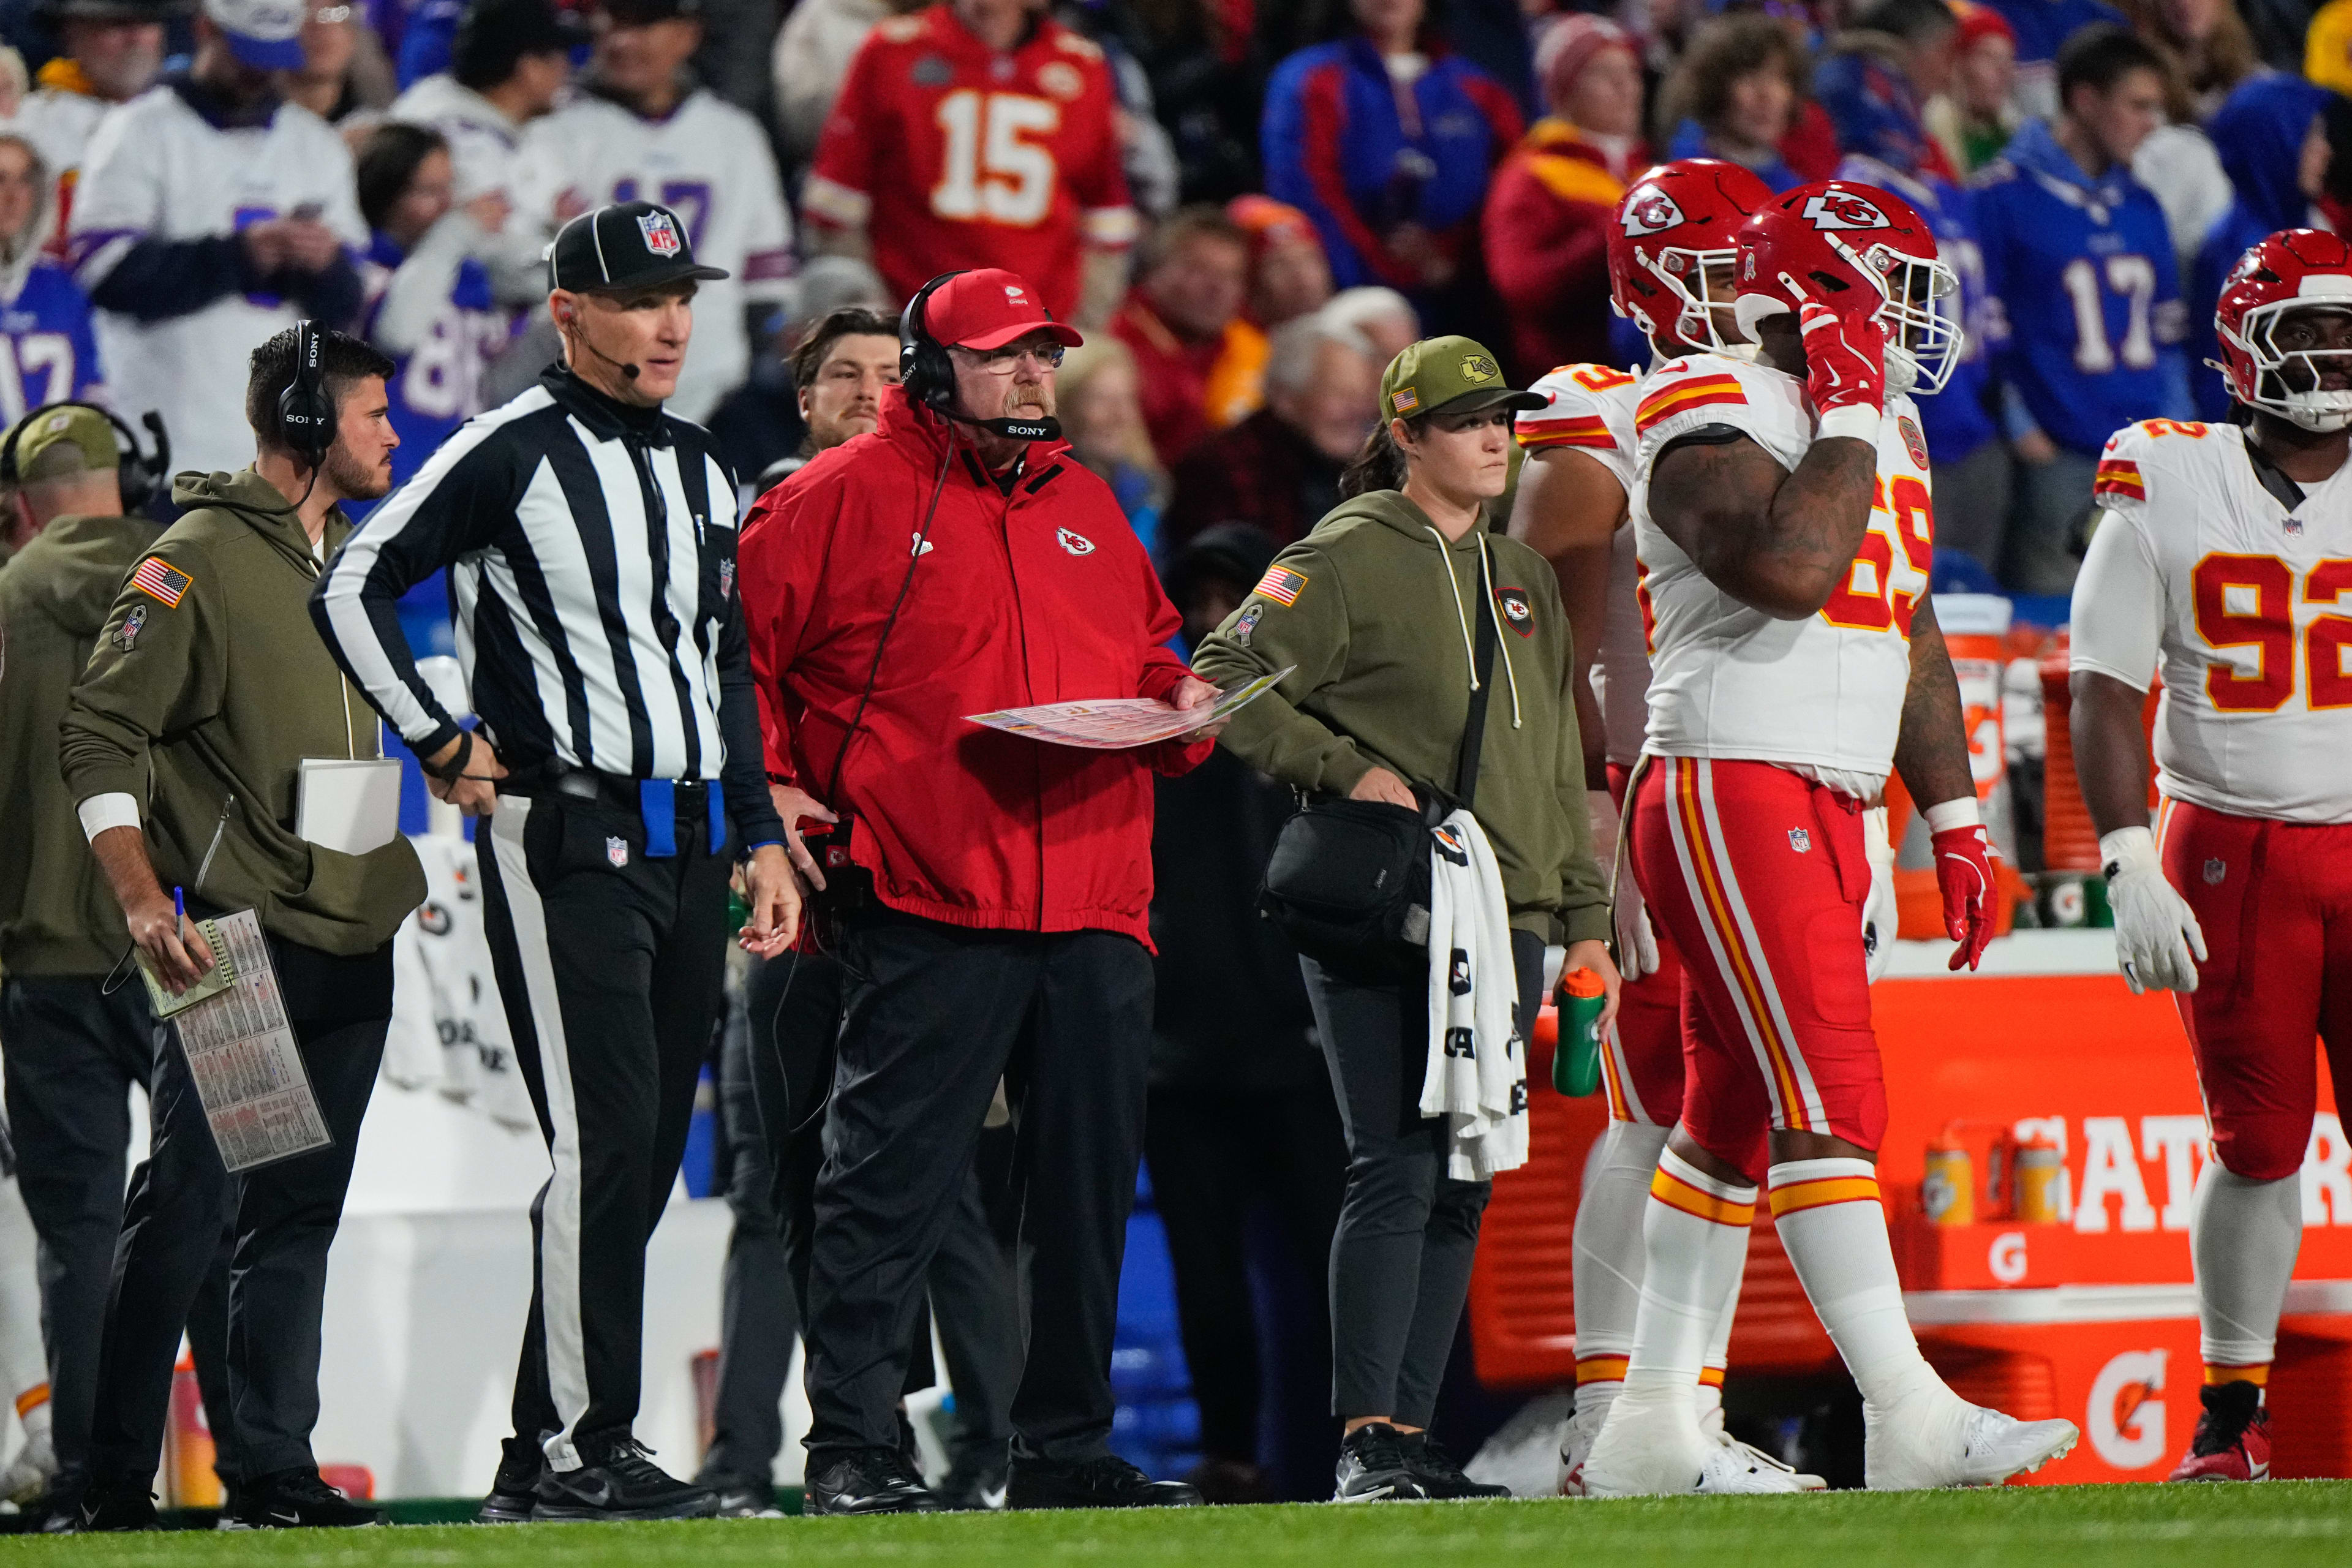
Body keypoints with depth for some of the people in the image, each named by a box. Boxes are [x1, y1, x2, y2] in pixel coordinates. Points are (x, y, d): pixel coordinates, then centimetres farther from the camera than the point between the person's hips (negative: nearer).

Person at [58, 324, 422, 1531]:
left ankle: (274, 1467, 11)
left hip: (353, 936, 8)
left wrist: (400, 865, 19)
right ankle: (117, 1481, -4)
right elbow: (101, 732, -12)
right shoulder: (199, 561, -8)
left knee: (299, 1217, 9)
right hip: (238, 937, -8)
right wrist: (143, 898, -20)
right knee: (185, 1207, -8)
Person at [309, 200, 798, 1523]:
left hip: (692, 844, 8)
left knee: (649, 1153, 6)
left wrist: (760, 836, 16)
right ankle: (572, 1450, -10)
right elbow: (353, 591, -7)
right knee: (603, 1141, -13)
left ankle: (557, 1444, 11)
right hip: (567, 841, -8)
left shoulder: (700, 470, 17)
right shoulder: (512, 454, -6)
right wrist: (443, 744, -8)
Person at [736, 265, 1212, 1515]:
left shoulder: (1085, 508, 19)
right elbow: (737, 647, 0)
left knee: (1087, 1188, 9)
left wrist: (1178, 705, 7)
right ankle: (851, 1448, -3)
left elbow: (1142, 653, 29)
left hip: (1095, 907, 6)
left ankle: (1064, 1447, 17)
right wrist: (770, 788, -10)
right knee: (890, 1185, -7)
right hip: (924, 904, -6)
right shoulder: (846, 498, 0)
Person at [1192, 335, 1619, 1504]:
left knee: (1462, 1184, 5)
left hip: (1502, 922, 7)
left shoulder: (1520, 579, 20)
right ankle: (1366, 1444, -13)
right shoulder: (1347, 558, -2)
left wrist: (1585, 916, 18)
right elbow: (1223, 683, -7)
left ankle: (1410, 1436, 8)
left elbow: (1556, 761, 23)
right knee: (1396, 1171, -13)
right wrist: (1347, 766, -16)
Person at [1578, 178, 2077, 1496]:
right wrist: (1845, 416, -18)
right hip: (1732, 795, -10)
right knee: (1832, 1107, -15)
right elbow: (1792, 571, -29)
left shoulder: (1884, 430, 18)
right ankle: (1909, 1416, -20)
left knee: (1736, 1120, 10)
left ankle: (1650, 1432, 13)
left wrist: (1957, 823, 22)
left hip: (1830, 814, 10)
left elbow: (1911, 635, 24)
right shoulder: (1712, 419, -12)